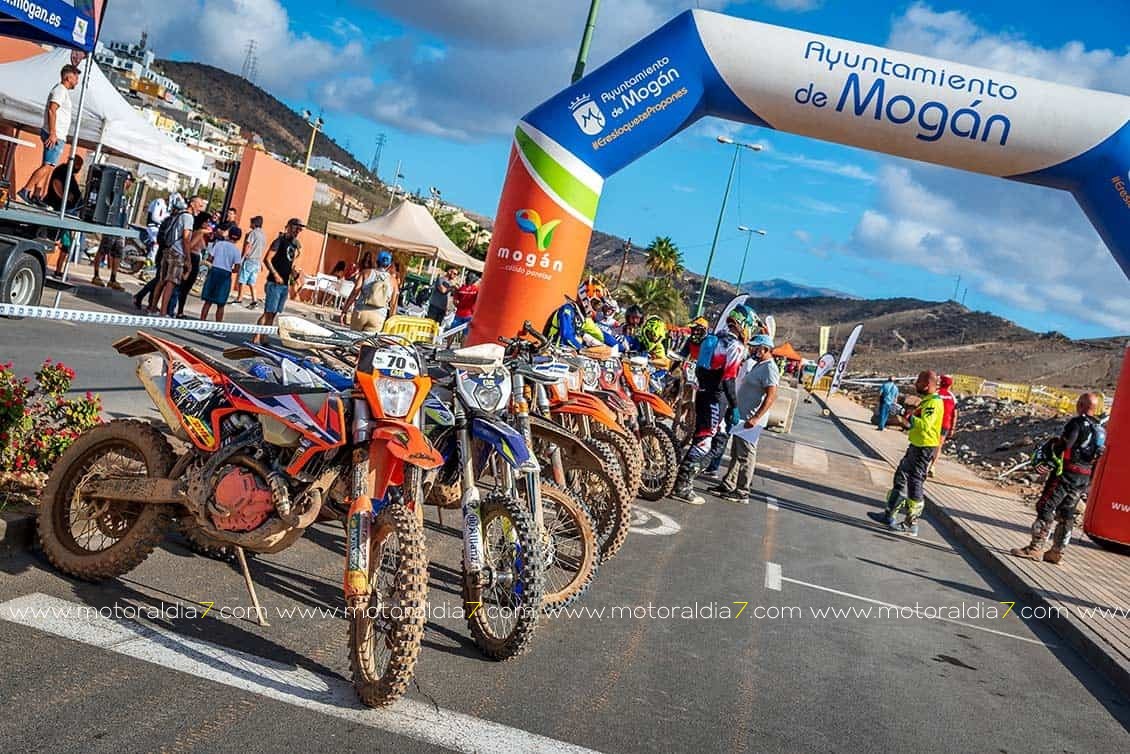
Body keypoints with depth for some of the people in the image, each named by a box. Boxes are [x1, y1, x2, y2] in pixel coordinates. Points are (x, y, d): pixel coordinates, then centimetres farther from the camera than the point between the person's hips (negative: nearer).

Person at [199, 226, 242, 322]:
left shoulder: (218, 243, -1)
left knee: (208, 301, 8)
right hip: (226, 275, -1)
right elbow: (236, 269, -9)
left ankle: (202, 321, 9)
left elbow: (210, 258, -4)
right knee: (220, 305, 6)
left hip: (214, 271, 2)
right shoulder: (236, 250, -5)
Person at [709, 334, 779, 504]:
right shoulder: (758, 365, 17)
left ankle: (742, 492, -2)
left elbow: (771, 396, -25)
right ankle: (728, 485, 23)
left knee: (746, 455, -6)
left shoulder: (769, 368, -16)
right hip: (742, 417, 11)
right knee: (736, 454, 15)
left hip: (751, 420, -11)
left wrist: (756, 418, -30)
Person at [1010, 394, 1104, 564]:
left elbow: (1063, 446, -18)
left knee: (1046, 509, -5)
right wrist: (1087, 486, 20)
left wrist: (1048, 462, -7)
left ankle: (1035, 548, -8)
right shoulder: (1101, 431, 13)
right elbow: (1097, 461, 16)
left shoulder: (1078, 423, -12)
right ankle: (1056, 552, 16)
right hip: (1084, 478, 8)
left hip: (1066, 473, -8)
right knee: (1067, 515, 13)